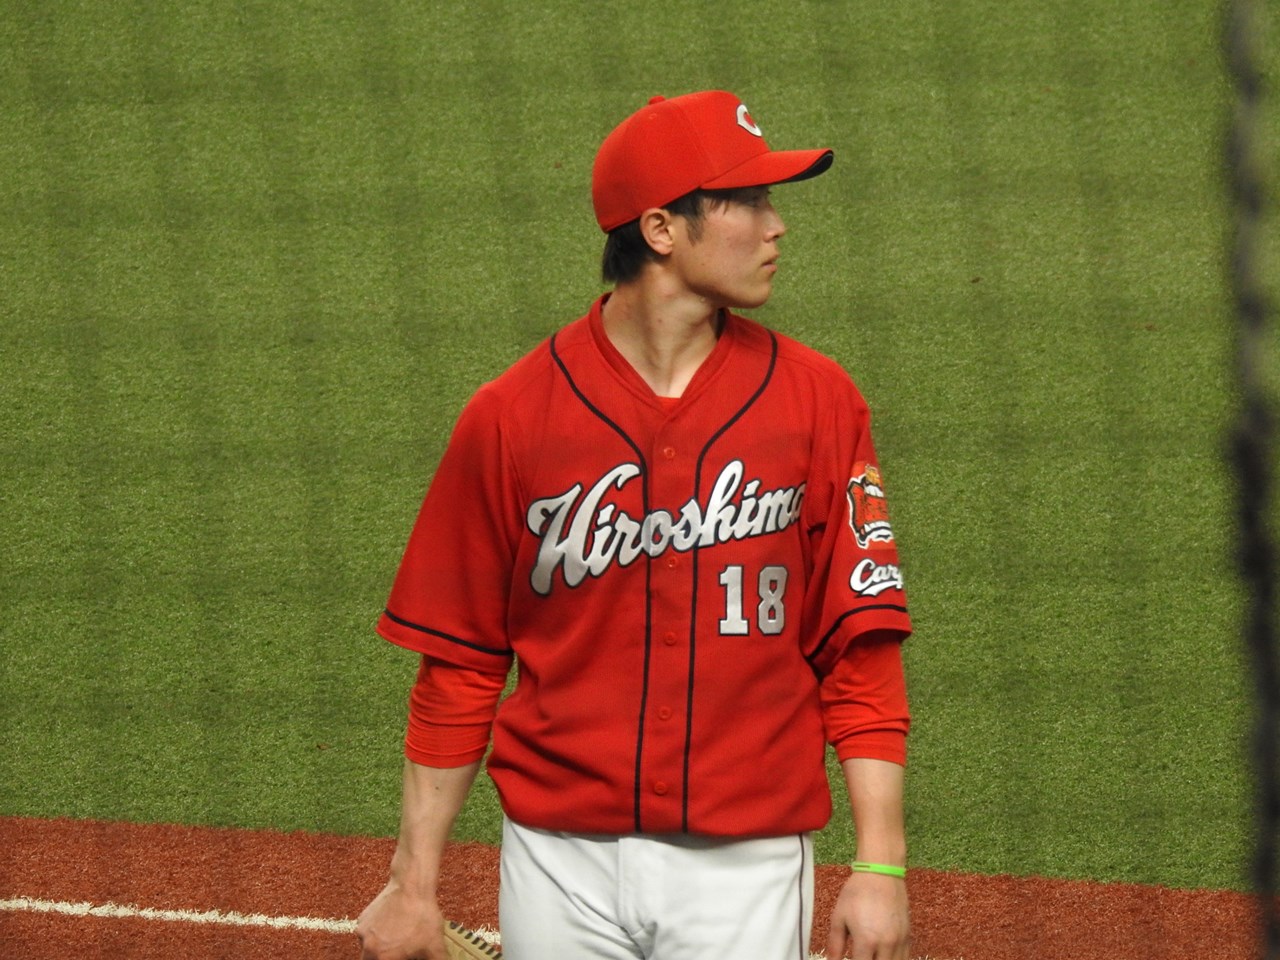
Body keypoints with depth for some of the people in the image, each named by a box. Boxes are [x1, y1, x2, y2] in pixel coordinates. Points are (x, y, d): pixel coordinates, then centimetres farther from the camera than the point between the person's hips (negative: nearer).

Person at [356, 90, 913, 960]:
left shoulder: (818, 402, 2)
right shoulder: (509, 418, -1)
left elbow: (861, 649, 1)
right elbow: (460, 667, 3)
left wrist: (881, 865, -6)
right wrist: (415, 882, 0)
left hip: (747, 865, 0)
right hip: (561, 863, 0)